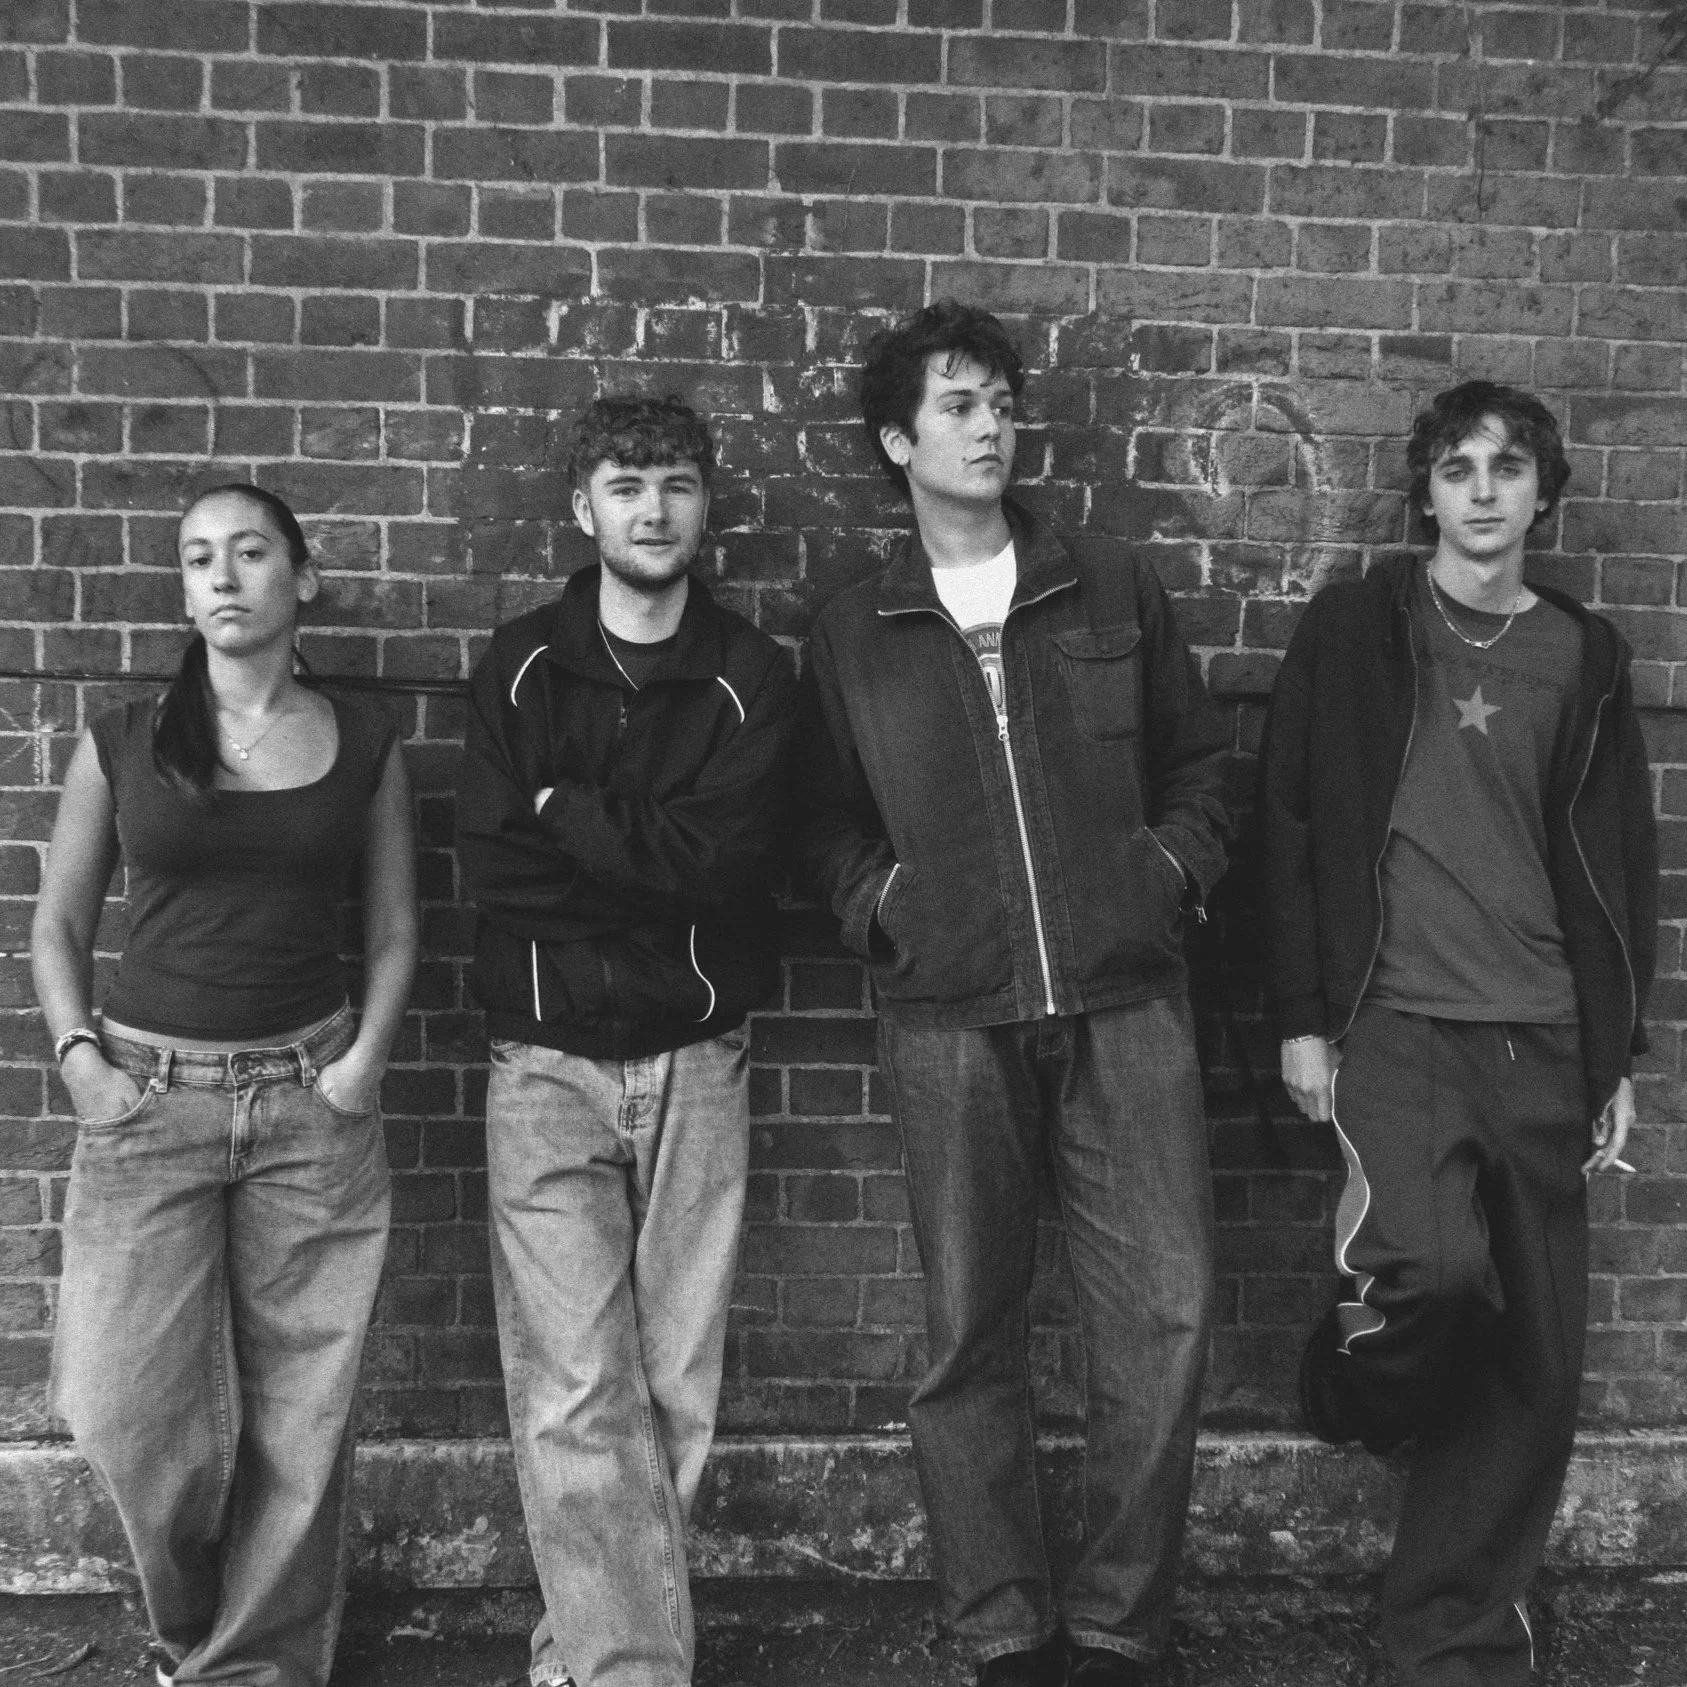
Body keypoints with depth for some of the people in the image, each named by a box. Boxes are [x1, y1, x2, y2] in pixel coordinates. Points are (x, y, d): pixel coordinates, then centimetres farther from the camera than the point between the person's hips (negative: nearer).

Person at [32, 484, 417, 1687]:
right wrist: (78, 1055, -2)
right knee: (132, 1410, -2)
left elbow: (394, 930, 10)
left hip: (310, 1098, 0)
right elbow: (60, 923, 11)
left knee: (298, 1412, 2)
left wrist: (366, 1056, -4)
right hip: (147, 1096, 0)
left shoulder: (363, 746, 5)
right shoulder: (121, 745, 4)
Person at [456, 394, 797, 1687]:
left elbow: (727, 853, -11)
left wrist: (567, 812, -8)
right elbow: (491, 865, -6)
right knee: (576, 1400, -7)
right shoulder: (521, 668, 6)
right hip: (548, 1063, -1)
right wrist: (655, 871, -10)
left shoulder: (750, 678, 5)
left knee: (677, 1393, 4)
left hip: (696, 1061, 1)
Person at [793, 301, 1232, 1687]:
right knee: (969, 1335, 4)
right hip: (951, 1017, 0)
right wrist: (881, 901, -1)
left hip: (1126, 1001, 1)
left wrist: (1176, 862, 1)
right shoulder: (852, 636, 9)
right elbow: (825, 824, 16)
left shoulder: (1115, 595, 10)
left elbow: (1199, 762, 17)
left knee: (1167, 1311, -4)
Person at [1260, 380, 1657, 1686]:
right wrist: (1303, 1017, -5)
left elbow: (1620, 865, 14)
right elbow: (1293, 826, 1)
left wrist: (1620, 1055, 10)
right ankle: (1360, 1380, 9)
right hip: (1395, 1022, -3)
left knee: (1534, 1368, 5)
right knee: (1435, 1262, -28)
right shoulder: (1355, 630, 3)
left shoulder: (1584, 656, 11)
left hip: (1541, 1040, 4)